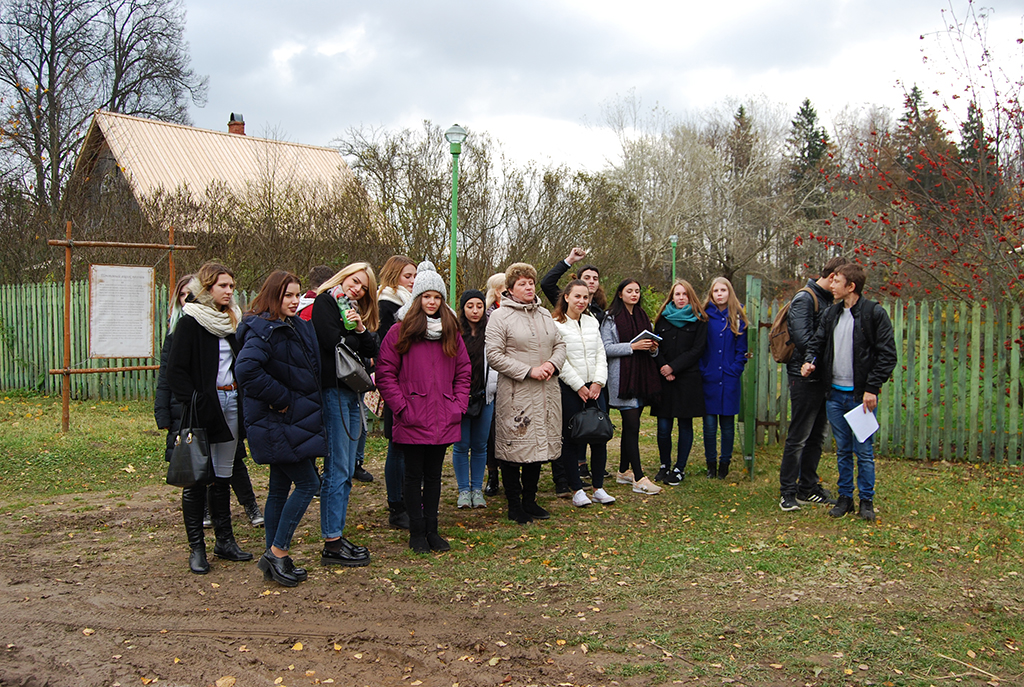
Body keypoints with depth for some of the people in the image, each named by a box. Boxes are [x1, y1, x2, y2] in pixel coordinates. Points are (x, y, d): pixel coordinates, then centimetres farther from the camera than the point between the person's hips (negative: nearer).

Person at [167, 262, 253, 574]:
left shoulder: (233, 320, 13)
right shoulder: (190, 322, -6)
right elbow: (176, 371, -11)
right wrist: (193, 405, -19)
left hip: (231, 402, 6)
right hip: (203, 405, -6)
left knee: (223, 475, 12)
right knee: (197, 477, 0)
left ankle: (225, 540, 20)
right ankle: (196, 547, 7)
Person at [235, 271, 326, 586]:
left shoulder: (299, 326, 12)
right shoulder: (263, 330, -16)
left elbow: (311, 371, 24)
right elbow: (246, 369, -30)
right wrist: (282, 399, -23)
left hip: (295, 420, 9)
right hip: (277, 423, -9)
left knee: (280, 487, 13)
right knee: (307, 483, -7)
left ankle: (273, 560, 22)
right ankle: (278, 552, 3)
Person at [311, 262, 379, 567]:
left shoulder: (356, 310, 21)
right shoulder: (325, 302, -2)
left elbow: (372, 351, 10)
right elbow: (333, 342, -16)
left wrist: (360, 329, -9)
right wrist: (357, 336, 2)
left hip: (352, 393, 8)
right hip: (332, 390, -8)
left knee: (345, 472, 10)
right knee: (337, 470, -8)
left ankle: (337, 535, 17)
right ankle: (332, 544, -3)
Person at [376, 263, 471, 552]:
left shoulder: (451, 332, 10)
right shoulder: (400, 331, -4)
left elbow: (463, 373, 13)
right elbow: (385, 373, -6)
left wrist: (458, 405, 2)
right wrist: (401, 407, -12)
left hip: (443, 420, 4)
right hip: (412, 420, -4)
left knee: (434, 474, 12)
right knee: (414, 475, 5)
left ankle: (432, 530, 22)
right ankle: (417, 532, 16)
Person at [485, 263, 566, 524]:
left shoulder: (545, 314, 15)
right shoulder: (500, 316, -5)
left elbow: (560, 344, 19)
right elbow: (494, 355, -12)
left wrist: (553, 363, -4)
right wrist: (529, 371, -17)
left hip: (546, 392, 6)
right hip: (515, 393, -6)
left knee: (539, 443, 12)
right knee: (515, 447, -2)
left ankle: (530, 500, 24)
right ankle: (514, 505, 11)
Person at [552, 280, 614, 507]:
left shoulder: (592, 322, 14)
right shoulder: (556, 324, -7)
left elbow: (601, 354, 11)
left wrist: (598, 382, -2)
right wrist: (579, 387, -11)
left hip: (594, 388, 6)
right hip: (569, 389, -5)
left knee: (601, 436, 3)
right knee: (570, 439, 0)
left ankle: (599, 487, 14)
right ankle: (577, 490, 10)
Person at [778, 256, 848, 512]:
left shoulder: (828, 300, 15)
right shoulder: (804, 299, -12)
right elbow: (803, 339, -22)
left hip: (822, 378, 9)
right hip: (805, 378, -9)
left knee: (816, 436, 14)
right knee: (798, 437, -3)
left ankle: (808, 488, 24)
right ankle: (787, 491, 5)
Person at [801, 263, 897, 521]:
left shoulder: (875, 313, -7)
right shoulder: (830, 313, 10)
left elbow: (888, 354, -9)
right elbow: (817, 341, 15)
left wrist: (872, 388, -14)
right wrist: (810, 360, -7)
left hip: (861, 395, -5)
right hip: (835, 393, 5)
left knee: (864, 450, 2)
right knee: (842, 450, 13)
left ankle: (867, 500, 15)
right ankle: (845, 497, 23)